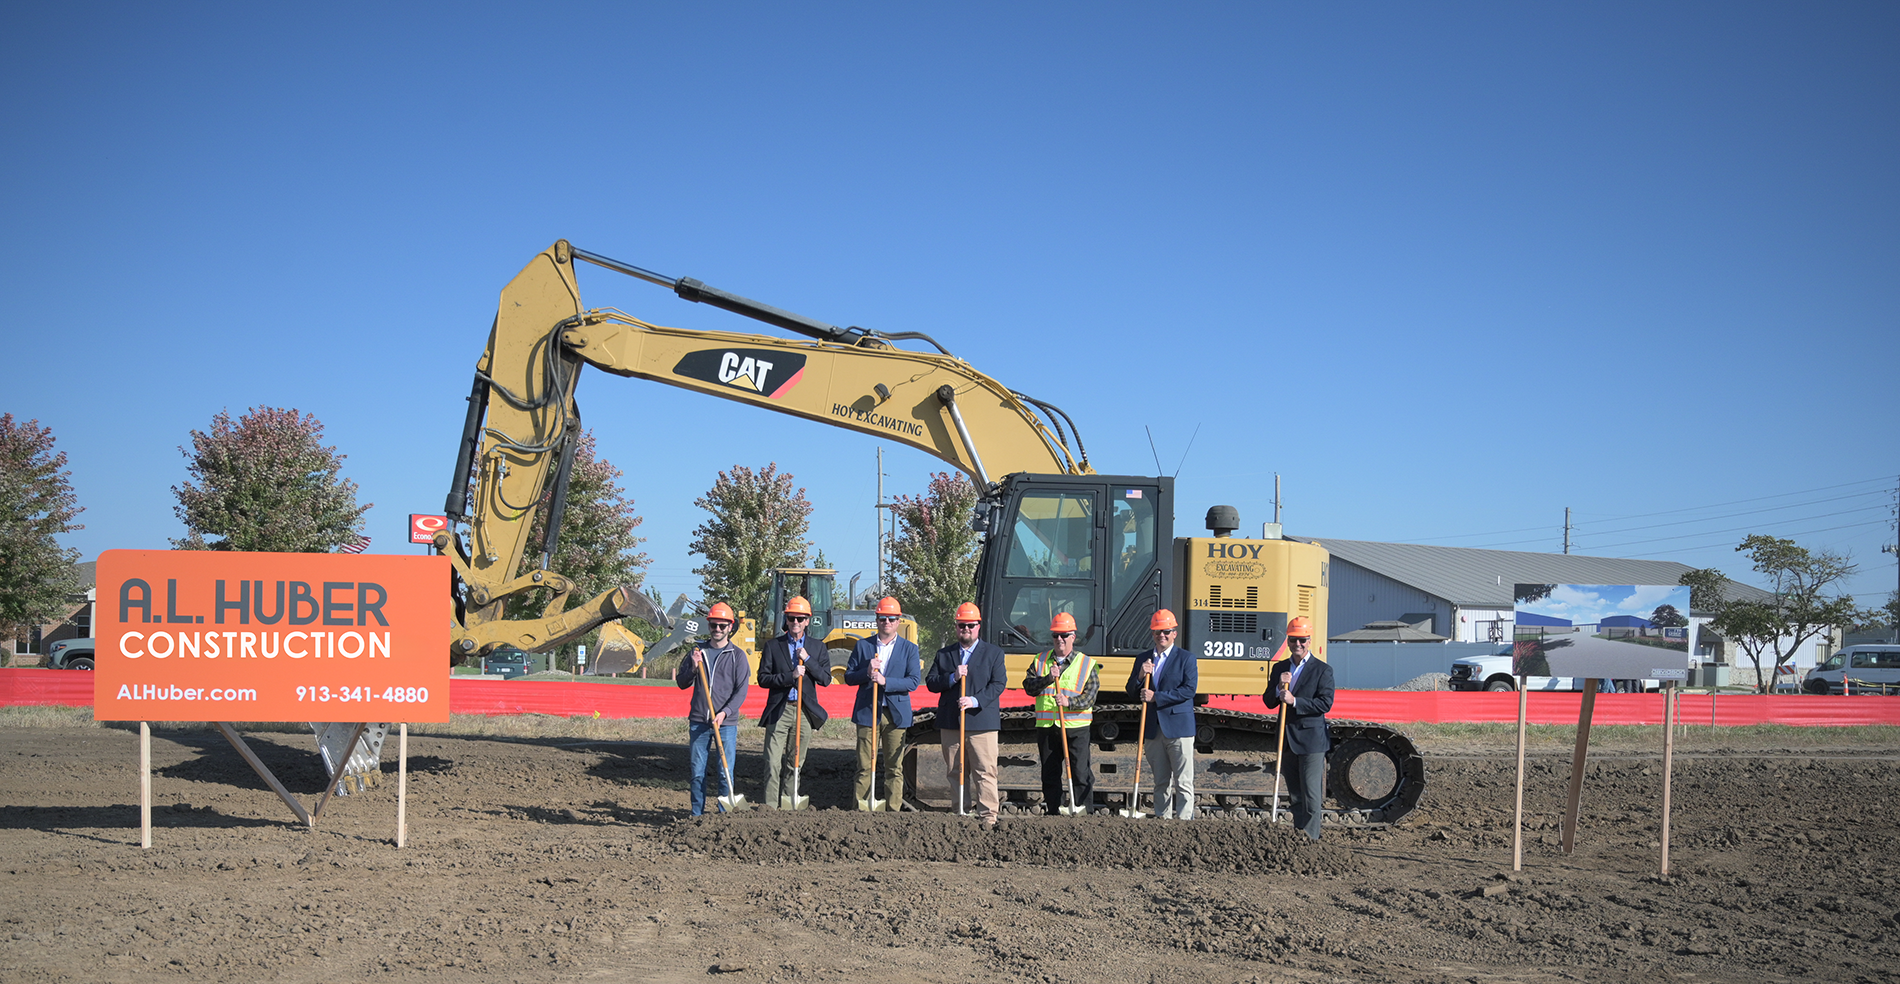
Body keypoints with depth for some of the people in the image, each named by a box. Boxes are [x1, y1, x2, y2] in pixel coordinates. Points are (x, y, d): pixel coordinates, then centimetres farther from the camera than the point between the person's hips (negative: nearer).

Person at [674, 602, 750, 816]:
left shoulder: (737, 655, 4)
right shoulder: (698, 651, 12)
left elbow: (741, 690, -2)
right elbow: (682, 683, 13)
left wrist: (725, 712, -14)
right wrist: (693, 668, -6)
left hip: (726, 723, -2)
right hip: (698, 722, 2)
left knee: (726, 773, -4)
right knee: (697, 772, 4)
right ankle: (697, 816, 12)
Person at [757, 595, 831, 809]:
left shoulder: (817, 647, 10)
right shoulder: (772, 645, 5)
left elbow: (825, 679, 2)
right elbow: (763, 679, -2)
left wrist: (808, 659, -11)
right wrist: (790, 676, -15)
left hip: (805, 711, 2)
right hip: (778, 712, -2)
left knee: (796, 763, 8)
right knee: (773, 763, -8)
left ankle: (790, 804, 17)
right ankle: (770, 807, -7)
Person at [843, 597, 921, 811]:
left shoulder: (909, 649, 6)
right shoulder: (862, 646, 10)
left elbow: (914, 681, -5)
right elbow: (849, 677, 8)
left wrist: (885, 681, -17)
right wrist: (867, 672, -12)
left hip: (896, 714, 0)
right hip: (867, 713, 0)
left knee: (895, 768, 3)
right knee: (864, 767, 0)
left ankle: (893, 812, 9)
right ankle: (861, 810, 4)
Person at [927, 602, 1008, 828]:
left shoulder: (993, 653, 8)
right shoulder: (944, 654, 15)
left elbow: (998, 683, -2)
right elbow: (931, 683, 8)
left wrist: (975, 700, -16)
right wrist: (953, 677, -10)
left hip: (982, 722, -3)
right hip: (950, 723, 3)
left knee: (985, 771, -7)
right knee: (954, 771, 6)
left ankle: (988, 816, -4)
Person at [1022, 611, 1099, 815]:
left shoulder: (1087, 664, 4)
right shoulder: (1040, 661, 13)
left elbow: (1090, 697, -2)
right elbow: (1028, 686, 3)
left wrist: (1070, 702, -19)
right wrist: (1048, 679, -13)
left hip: (1076, 729, -3)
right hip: (1046, 727, 3)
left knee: (1080, 774, -5)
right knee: (1050, 775, 8)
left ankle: (1084, 814, -1)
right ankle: (1052, 813, 15)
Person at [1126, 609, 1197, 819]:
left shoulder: (1186, 658, 2)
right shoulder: (1143, 660, 15)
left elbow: (1189, 690, -11)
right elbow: (1131, 693, 13)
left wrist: (1156, 697, -14)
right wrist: (1140, 676, -8)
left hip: (1179, 728, -4)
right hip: (1154, 729, 5)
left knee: (1183, 782, -6)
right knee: (1161, 782, 10)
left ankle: (1184, 820, -6)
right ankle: (1162, 820, 14)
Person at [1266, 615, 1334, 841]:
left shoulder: (1322, 670, -4)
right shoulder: (1279, 668, 12)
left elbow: (1325, 703, -14)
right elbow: (1269, 702, 8)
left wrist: (1295, 701, -21)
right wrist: (1278, 687, -12)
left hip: (1311, 740, -5)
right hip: (1288, 740, 6)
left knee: (1311, 795, -8)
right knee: (1295, 796, 13)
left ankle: (1311, 841, -5)